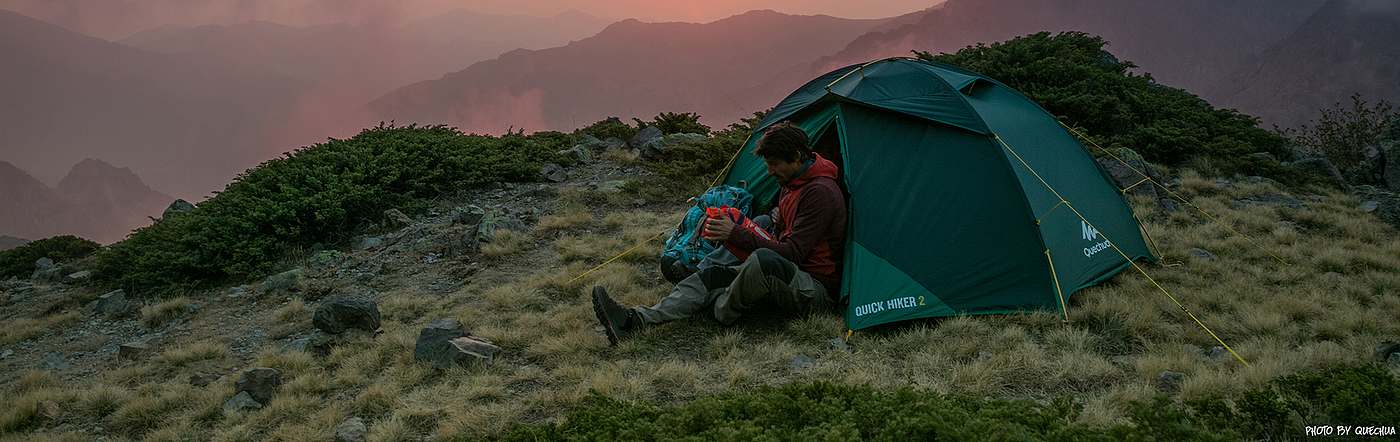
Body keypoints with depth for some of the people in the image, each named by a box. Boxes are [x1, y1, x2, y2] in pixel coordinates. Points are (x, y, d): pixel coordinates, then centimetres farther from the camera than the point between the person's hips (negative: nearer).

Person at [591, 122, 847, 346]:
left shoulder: (820, 193, -20)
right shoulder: (790, 185, 13)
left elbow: (793, 253, -25)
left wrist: (737, 235, -25)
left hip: (817, 290, -10)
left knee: (764, 260, -40)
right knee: (711, 276, -7)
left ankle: (722, 315, -13)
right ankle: (635, 320, -21)